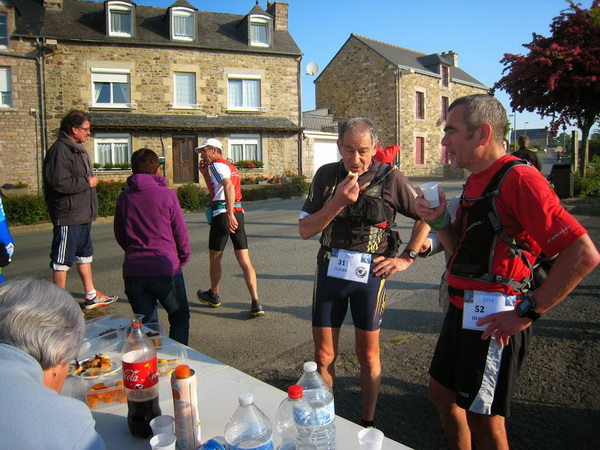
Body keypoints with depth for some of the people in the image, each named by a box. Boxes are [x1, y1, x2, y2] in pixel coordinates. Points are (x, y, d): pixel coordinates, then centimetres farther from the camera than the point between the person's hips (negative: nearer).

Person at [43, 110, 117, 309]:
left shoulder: (78, 149, 15)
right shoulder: (60, 150, -17)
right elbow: (60, 183, -27)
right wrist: (87, 182, -16)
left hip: (83, 216, 11)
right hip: (67, 217, -11)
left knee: (85, 255, 17)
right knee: (62, 261, 0)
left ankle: (91, 296, 29)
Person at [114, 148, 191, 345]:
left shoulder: (124, 197, 4)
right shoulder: (167, 195, -7)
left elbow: (119, 235, 13)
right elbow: (181, 232, -3)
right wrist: (183, 258, 13)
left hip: (133, 271, 3)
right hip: (165, 269, -3)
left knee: (146, 325, 16)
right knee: (180, 317, 15)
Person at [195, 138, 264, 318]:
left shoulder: (217, 165, -5)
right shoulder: (230, 166, 23)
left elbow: (229, 187, -24)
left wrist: (229, 214, -32)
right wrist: (205, 174, 25)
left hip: (223, 215, -8)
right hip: (238, 214, 8)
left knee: (214, 258, 13)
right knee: (245, 261, 0)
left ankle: (214, 295, 31)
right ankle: (256, 304, -7)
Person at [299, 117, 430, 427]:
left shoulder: (390, 178, -6)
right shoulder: (326, 175, 0)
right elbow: (305, 230, -4)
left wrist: (407, 257, 0)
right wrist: (338, 201, -17)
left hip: (369, 274, -2)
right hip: (329, 271, 2)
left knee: (368, 355, 11)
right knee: (324, 356, 9)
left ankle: (367, 425, 29)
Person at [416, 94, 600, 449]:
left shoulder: (518, 178, -19)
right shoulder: (476, 181, 11)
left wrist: (529, 311, -20)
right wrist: (440, 221, -1)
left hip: (493, 319, -9)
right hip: (463, 310, 9)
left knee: (484, 419, 7)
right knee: (442, 392, 21)